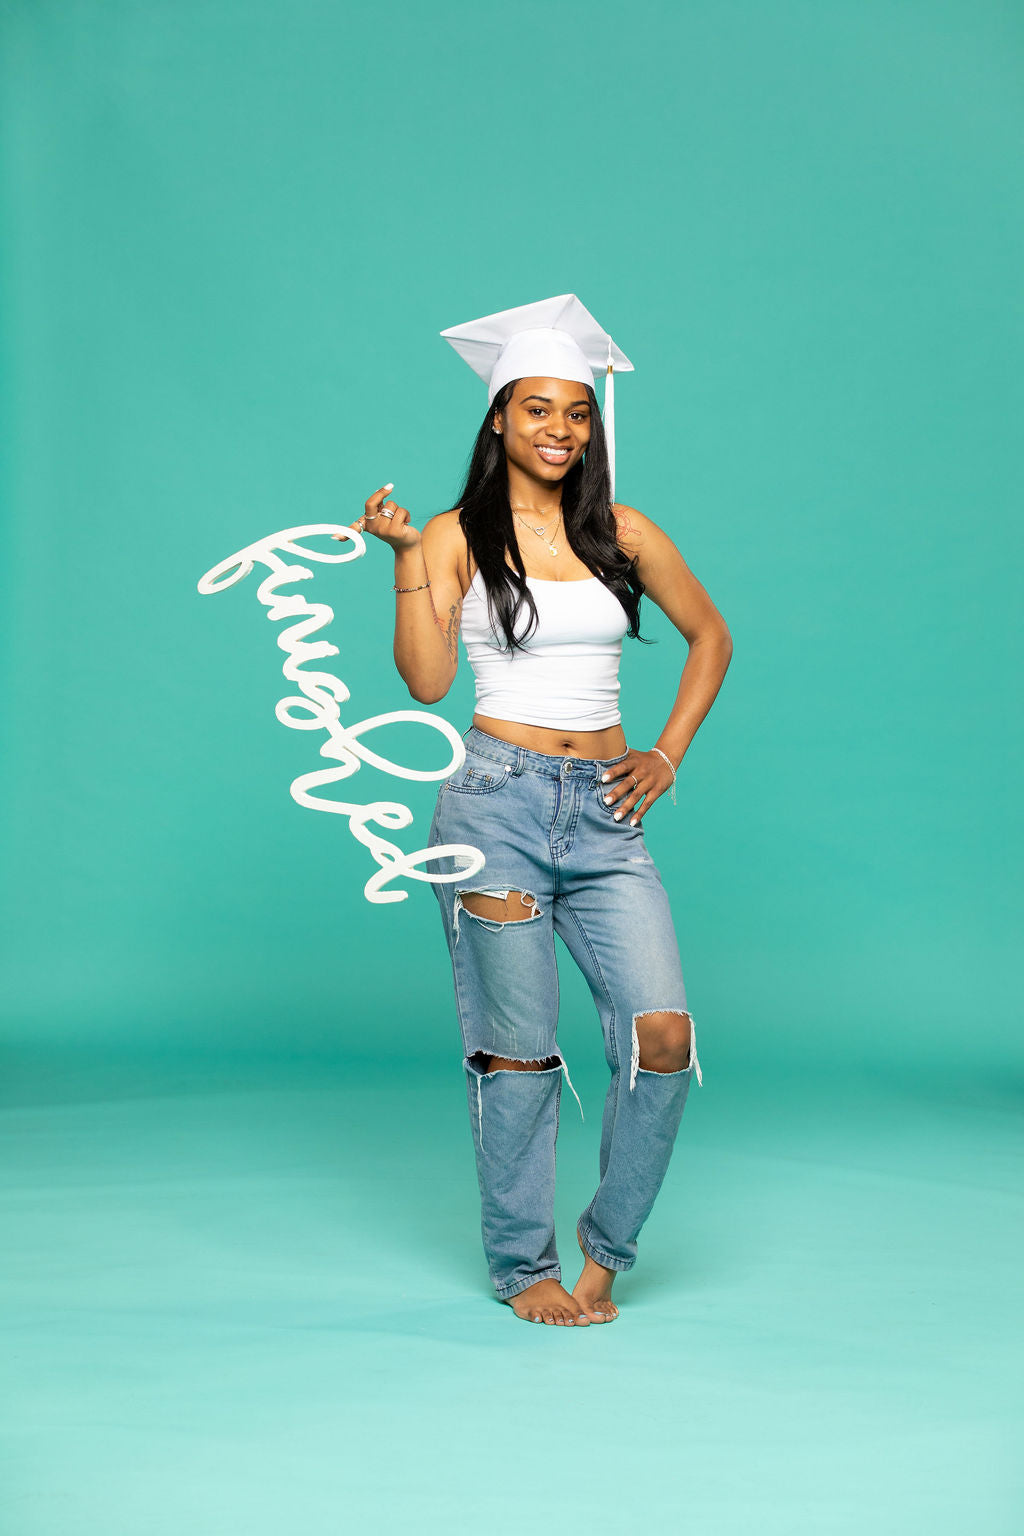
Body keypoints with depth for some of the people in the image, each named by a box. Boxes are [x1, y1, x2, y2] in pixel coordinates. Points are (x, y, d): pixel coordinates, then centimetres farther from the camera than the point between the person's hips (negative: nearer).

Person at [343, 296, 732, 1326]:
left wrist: (668, 753, 12)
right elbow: (426, 682, -6)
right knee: (517, 1045, 2)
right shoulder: (458, 537, 3)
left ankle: (606, 1245, 14)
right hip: (498, 800, -3)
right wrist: (405, 558, -12)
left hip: (605, 815, 3)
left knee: (664, 1031, -8)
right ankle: (522, 1265, 20)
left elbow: (710, 637, 21)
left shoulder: (625, 536, 10)